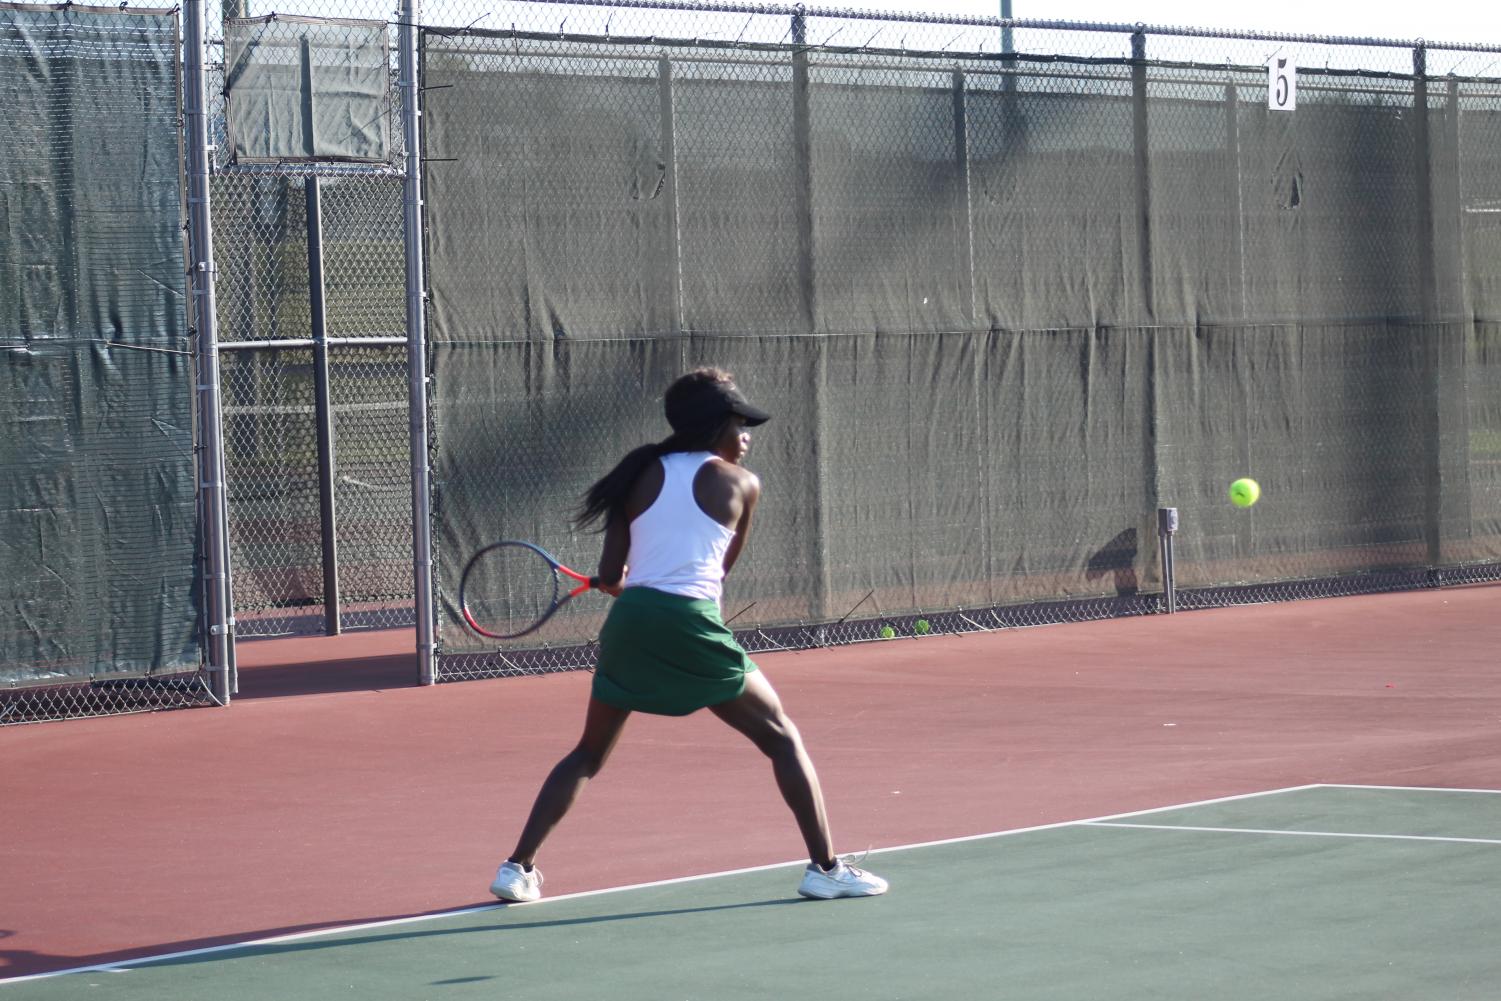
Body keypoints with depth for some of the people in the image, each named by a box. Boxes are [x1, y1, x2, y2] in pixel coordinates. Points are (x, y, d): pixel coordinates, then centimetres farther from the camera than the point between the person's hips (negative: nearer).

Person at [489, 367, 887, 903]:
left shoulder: (642, 475, 14)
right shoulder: (740, 484, 7)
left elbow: (609, 576, 10)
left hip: (627, 622, 4)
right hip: (692, 627, -4)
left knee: (588, 754, 19)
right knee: (782, 738, 11)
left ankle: (518, 868, 9)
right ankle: (825, 866, 6)